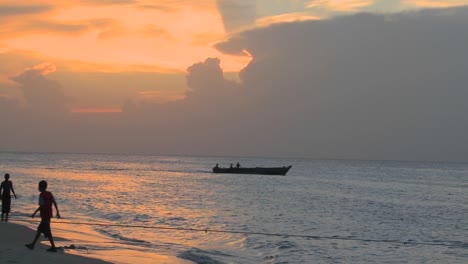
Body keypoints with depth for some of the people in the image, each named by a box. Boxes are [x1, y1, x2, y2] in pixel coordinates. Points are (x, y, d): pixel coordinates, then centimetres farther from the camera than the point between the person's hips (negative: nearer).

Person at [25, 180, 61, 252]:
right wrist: (57, 212, 8)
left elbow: (41, 206, -18)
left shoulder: (41, 195, -13)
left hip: (45, 215, -9)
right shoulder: (49, 194, 9)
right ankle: (32, 244, 22)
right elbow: (55, 203, 5)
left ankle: (53, 247, -7)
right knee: (39, 229, 16)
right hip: (49, 214, 9)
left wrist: (34, 213, -10)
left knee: (47, 232, -6)